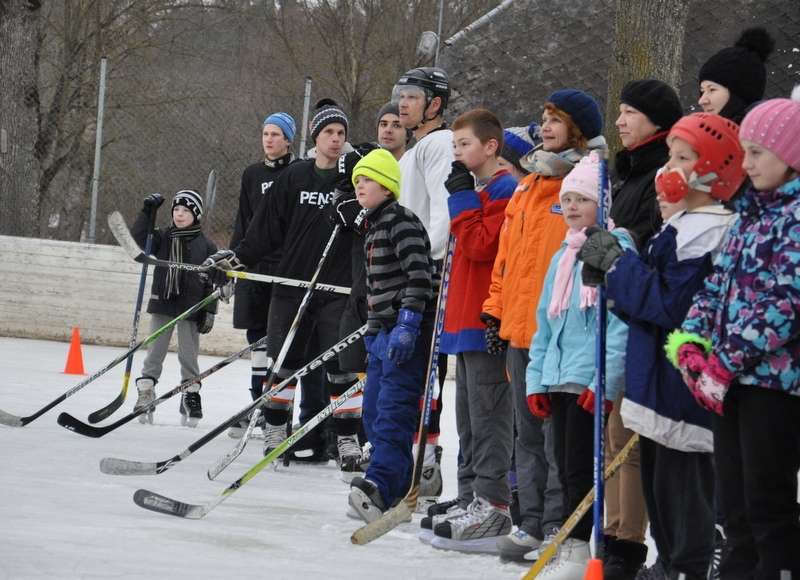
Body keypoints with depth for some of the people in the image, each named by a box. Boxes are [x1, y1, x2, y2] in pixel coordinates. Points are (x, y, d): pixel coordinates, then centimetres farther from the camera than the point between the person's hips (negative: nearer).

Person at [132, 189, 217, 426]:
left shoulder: (206, 246, 0)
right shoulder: (163, 238, 7)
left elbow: (212, 282, 0)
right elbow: (138, 238, -7)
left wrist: (209, 312, -5)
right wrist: (147, 212, -16)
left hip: (190, 308, -2)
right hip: (162, 305, 2)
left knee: (188, 356, 4)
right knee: (154, 353, 3)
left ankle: (191, 397, 14)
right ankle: (145, 394, 8)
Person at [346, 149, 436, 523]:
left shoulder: (402, 222, -11)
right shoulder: (374, 226, 20)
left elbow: (419, 274, -20)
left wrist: (407, 324, -26)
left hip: (408, 335, -11)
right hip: (382, 334, 11)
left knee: (393, 413, -18)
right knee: (373, 412, 11)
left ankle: (379, 487, -29)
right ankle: (400, 489, 16)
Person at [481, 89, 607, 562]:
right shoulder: (529, 186, 16)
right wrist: (496, 309, 17)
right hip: (519, 327, 8)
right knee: (530, 433, 13)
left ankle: (560, 529, 2)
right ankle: (533, 523, 19)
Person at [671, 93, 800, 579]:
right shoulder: (752, 211, 15)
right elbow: (719, 281, 16)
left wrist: (726, 363, -18)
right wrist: (692, 341, 0)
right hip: (728, 376, 8)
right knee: (734, 499, 13)